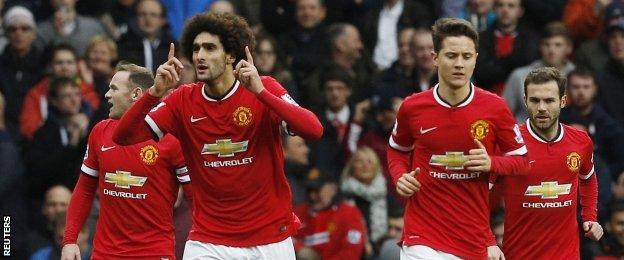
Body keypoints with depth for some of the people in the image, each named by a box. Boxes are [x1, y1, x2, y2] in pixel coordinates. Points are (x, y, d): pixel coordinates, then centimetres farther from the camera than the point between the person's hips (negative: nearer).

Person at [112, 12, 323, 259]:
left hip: (270, 240, -1)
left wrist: (259, 92, -30)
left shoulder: (265, 89, -7)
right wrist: (155, 92, -19)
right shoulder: (184, 100, 0)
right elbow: (123, 136, -4)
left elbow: (314, 130, -22)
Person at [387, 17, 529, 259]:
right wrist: (400, 177, -1)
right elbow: (397, 150, 19)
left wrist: (492, 163, -12)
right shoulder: (412, 107, -1)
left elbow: (521, 160, 8)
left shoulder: (494, 108, -2)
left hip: (475, 239, 1)